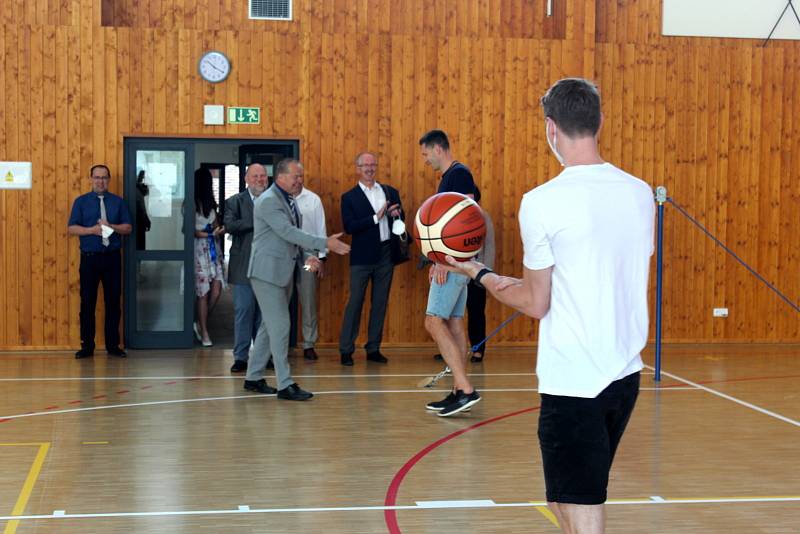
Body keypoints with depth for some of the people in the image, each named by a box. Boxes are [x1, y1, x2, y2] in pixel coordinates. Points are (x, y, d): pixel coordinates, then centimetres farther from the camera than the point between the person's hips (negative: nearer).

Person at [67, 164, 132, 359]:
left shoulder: (118, 202, 8)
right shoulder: (81, 201, 5)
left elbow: (128, 227, 5)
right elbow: (71, 228, -1)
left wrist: (111, 226, -13)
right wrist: (92, 230, -16)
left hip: (112, 257, 1)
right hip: (89, 257, -1)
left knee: (113, 301, 5)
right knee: (87, 302, 2)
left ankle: (113, 345, 13)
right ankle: (87, 346, 9)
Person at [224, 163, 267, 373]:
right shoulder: (235, 202, 2)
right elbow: (229, 225, -15)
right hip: (244, 267, -3)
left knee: (264, 313, 8)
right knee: (243, 311, -2)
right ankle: (241, 357, 3)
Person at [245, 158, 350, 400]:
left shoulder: (288, 200, 13)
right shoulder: (268, 201, -16)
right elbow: (288, 232, -25)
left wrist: (305, 259, 4)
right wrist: (325, 244, -30)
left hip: (283, 272, 10)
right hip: (267, 271, -10)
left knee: (270, 325, 13)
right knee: (280, 326, -9)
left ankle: (253, 377, 22)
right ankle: (285, 385, -6)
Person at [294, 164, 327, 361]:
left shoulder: (313, 200, 3)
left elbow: (321, 229, 5)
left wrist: (322, 258, 1)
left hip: (308, 256, 1)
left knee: (309, 302, 4)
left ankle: (309, 344, 12)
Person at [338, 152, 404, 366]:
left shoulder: (390, 192, 11)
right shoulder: (349, 197, -1)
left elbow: (401, 219, 14)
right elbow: (349, 227, -13)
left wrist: (397, 214, -9)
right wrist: (376, 217, -19)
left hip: (386, 254, 4)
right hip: (362, 257, -4)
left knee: (380, 303, 8)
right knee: (355, 302, -2)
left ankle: (373, 348, 17)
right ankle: (346, 350, 4)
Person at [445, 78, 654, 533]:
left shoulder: (542, 202, -15)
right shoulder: (641, 193, 4)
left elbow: (536, 303, -7)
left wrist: (478, 273, 7)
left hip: (573, 380, -7)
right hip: (627, 374, 7)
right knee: (585, 493, 24)